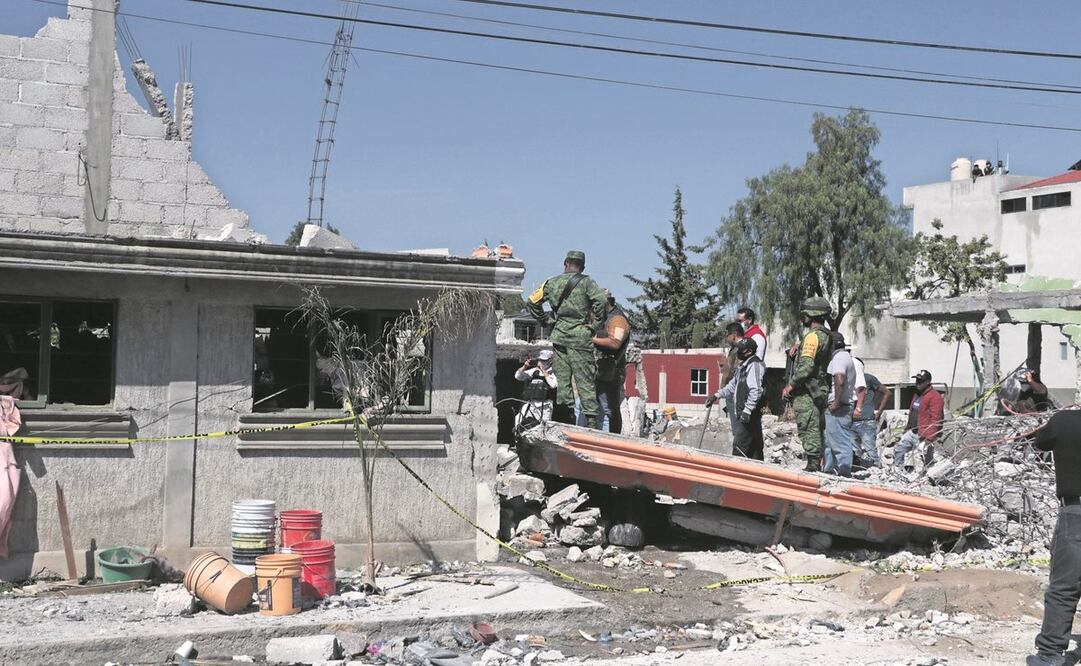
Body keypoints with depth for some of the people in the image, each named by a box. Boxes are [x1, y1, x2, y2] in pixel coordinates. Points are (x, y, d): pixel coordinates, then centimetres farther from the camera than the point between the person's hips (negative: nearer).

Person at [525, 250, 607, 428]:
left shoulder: (551, 283, 10)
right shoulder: (586, 282, -2)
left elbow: (531, 302, 13)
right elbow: (600, 301, -17)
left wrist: (545, 320, 16)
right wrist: (596, 323, -6)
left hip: (558, 336, 4)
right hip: (580, 336, -3)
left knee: (561, 380, 8)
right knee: (585, 380, -1)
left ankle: (564, 420, 9)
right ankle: (591, 419, -4)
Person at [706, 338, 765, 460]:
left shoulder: (754, 365, -15)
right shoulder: (743, 365, 19)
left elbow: (756, 391, -23)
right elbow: (732, 385, 28)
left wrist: (747, 410, -28)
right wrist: (716, 396, 20)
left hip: (750, 414, -10)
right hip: (742, 413, 10)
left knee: (740, 446, -11)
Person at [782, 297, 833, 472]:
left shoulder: (813, 336, -15)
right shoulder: (826, 335, 16)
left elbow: (807, 364, -23)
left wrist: (791, 385, -16)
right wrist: (798, 347, 8)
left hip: (807, 392, -10)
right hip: (821, 390, 10)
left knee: (808, 429, -8)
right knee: (817, 428, 14)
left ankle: (813, 464, -9)